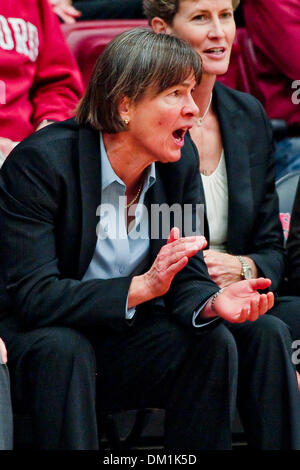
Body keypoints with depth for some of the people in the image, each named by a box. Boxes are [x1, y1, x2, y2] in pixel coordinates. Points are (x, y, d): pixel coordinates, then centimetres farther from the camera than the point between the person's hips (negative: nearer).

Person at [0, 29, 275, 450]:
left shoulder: (180, 167, -3)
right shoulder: (40, 162, -21)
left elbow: (186, 280, -2)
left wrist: (212, 303, -27)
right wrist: (142, 286, -36)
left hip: (117, 337, 5)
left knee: (214, 342, -18)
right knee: (64, 349, -36)